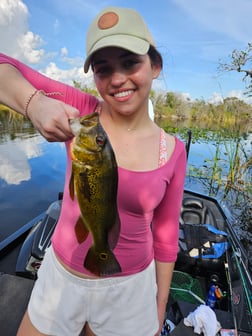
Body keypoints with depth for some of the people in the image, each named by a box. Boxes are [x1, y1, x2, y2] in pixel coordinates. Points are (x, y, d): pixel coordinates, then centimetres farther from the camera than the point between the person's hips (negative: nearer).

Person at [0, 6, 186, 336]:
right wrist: (34, 103, -35)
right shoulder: (81, 111, -15)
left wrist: (159, 309, 6)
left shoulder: (173, 151, -11)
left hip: (130, 289, 1)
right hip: (61, 277, 1)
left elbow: (165, 236, -3)